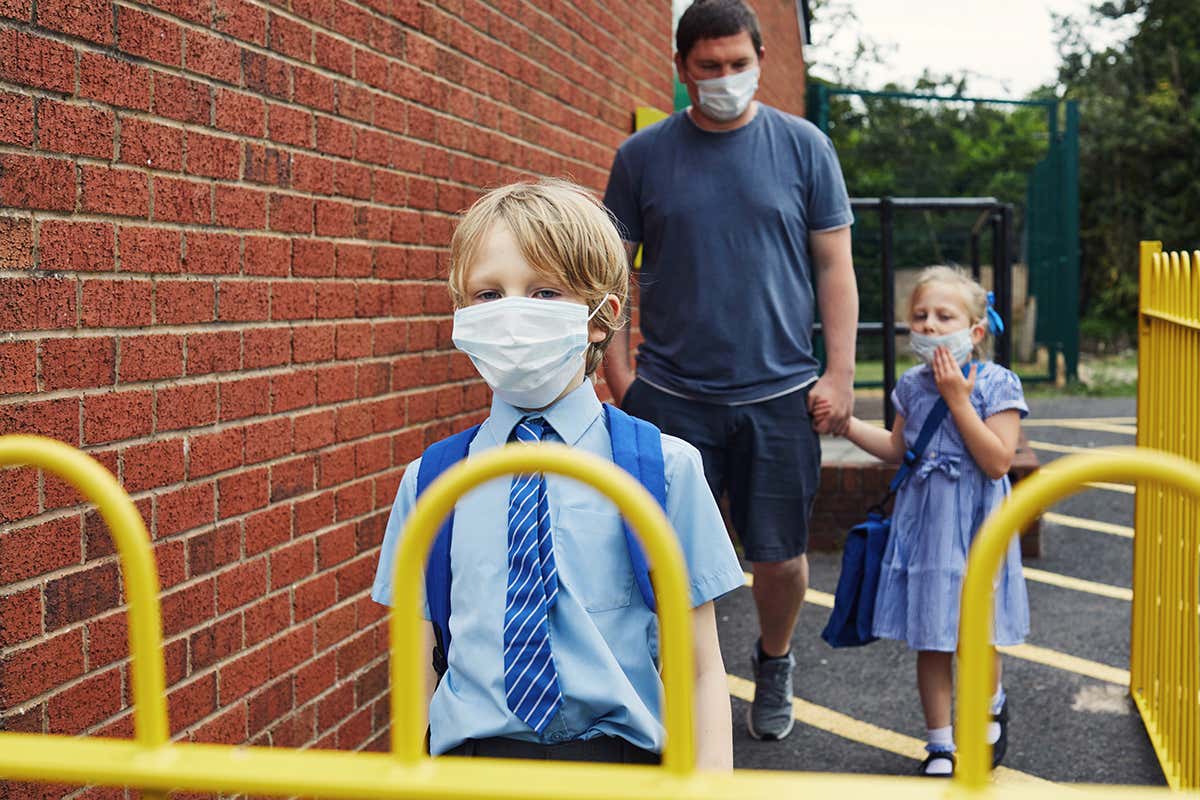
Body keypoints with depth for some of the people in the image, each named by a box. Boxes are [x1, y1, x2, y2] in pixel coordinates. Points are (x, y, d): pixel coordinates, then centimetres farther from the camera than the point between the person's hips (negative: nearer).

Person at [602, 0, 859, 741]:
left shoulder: (804, 147, 3)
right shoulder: (643, 156, 2)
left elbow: (834, 267, 3)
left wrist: (840, 374, -3)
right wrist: (619, 371, -3)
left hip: (779, 394, 0)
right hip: (672, 395, 0)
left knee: (781, 556, 9)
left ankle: (774, 663, 36)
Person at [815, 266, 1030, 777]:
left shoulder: (996, 384, -10)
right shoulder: (913, 385, 4)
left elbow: (997, 461, -18)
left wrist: (958, 399, -20)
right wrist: (848, 423, 5)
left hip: (974, 526, -3)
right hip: (921, 523, 4)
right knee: (929, 639, 8)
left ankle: (991, 706, 40)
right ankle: (940, 745, 20)